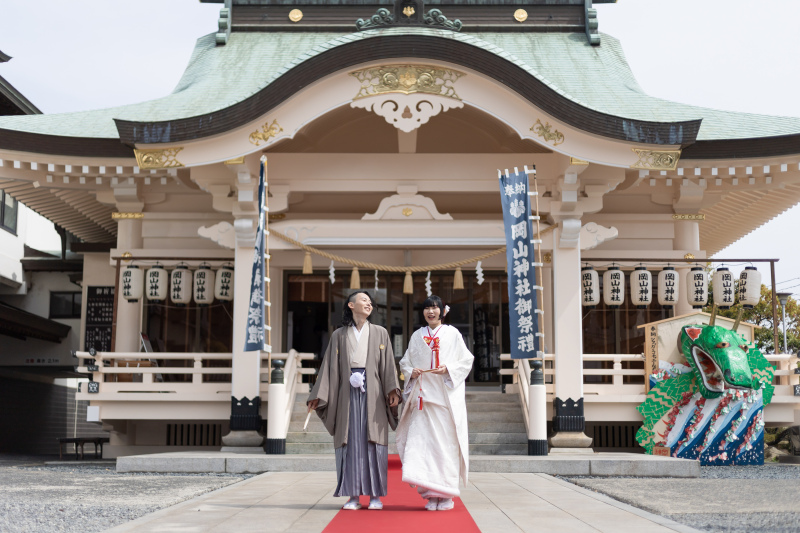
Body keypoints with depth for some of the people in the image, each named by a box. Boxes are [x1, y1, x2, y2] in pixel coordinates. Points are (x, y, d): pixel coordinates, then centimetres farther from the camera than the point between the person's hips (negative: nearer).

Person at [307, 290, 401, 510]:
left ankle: (376, 495, 2)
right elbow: (330, 367, 9)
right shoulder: (339, 335, 12)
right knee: (351, 441, -2)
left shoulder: (380, 333, 12)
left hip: (372, 393, 0)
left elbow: (388, 364, 3)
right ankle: (353, 495, 3)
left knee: (373, 441, -3)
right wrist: (318, 395, 0)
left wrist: (393, 390, -10)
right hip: (348, 392, 0)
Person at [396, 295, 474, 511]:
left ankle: (446, 494, 2)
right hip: (423, 395, 2)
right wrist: (411, 371, -5)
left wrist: (448, 369, -13)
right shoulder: (417, 336, 14)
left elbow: (466, 360, 3)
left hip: (447, 396, -2)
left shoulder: (453, 334, 6)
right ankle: (431, 494, -3)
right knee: (422, 441, -7)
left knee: (446, 443, -5)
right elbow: (405, 362, 16)